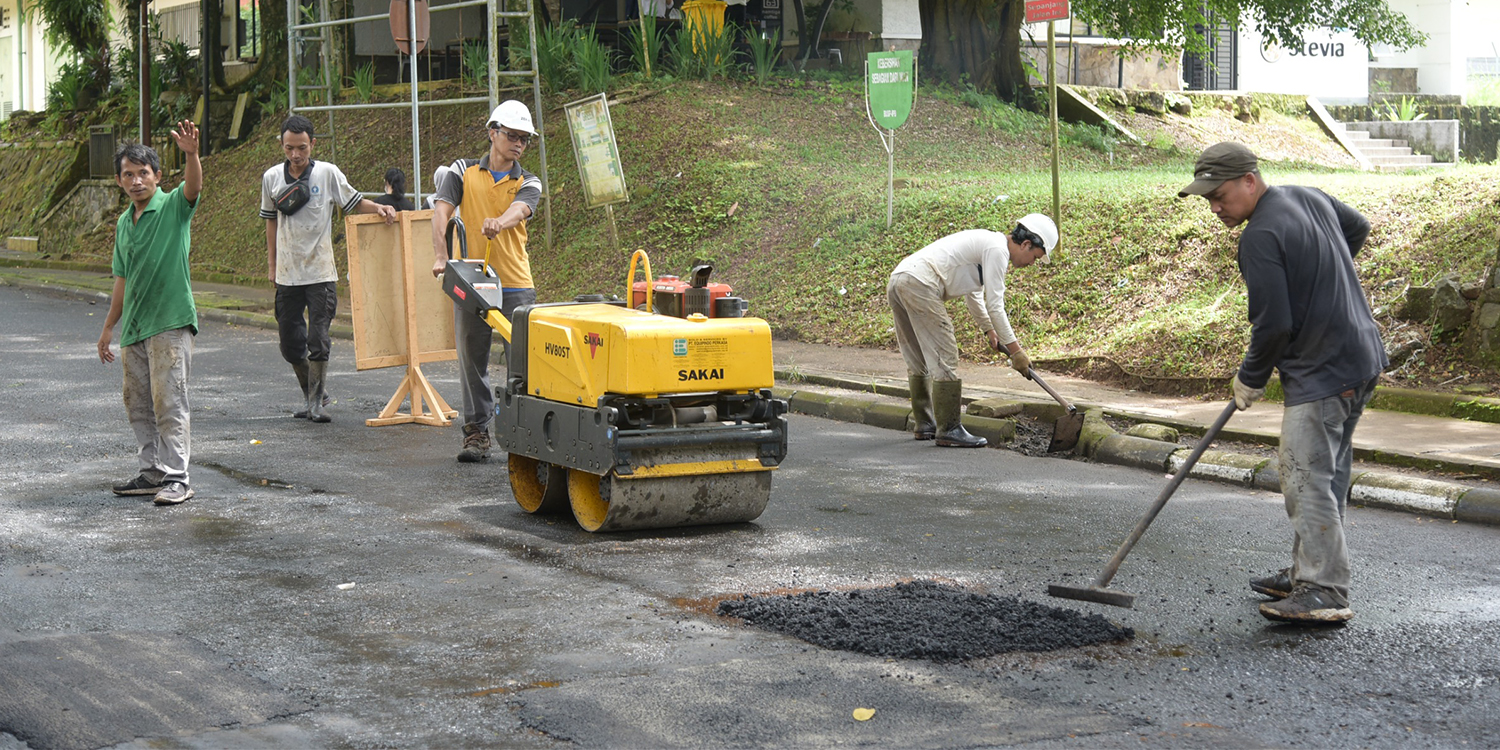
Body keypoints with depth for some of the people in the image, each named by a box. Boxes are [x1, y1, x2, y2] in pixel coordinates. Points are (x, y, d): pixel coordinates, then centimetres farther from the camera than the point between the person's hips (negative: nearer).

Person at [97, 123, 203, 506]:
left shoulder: (174, 207, -4)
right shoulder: (123, 223, 15)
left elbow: (194, 186, -26)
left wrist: (191, 154, -46)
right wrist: (108, 327, 23)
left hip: (170, 322, -7)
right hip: (133, 327, 8)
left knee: (170, 402, -9)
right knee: (138, 403, 12)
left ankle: (177, 478, -6)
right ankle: (152, 472, 21)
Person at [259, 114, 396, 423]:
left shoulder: (327, 173, -3)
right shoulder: (271, 178, 4)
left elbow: (354, 203, 6)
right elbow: (271, 221, 16)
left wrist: (379, 208, -15)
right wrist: (271, 264, 14)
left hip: (320, 272, -3)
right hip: (287, 274, 3)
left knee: (318, 341, -9)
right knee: (290, 344, 7)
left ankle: (316, 403, 1)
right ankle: (312, 394, 26)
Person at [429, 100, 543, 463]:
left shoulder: (528, 184, 8)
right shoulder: (462, 172, 8)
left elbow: (518, 210, -15)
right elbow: (441, 213, -5)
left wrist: (499, 222, -40)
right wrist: (441, 256, -22)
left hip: (516, 285, 0)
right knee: (472, 360, 4)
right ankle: (477, 433, 13)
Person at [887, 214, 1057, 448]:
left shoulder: (987, 242, 26)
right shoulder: (997, 249, -4)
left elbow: (973, 293, 41)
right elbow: (995, 305, -8)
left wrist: (988, 330, 51)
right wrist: (1016, 350, -3)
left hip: (897, 282, 11)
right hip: (919, 283, -11)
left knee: (919, 361, 18)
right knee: (944, 358, -6)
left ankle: (924, 425, 27)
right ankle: (949, 431, -3)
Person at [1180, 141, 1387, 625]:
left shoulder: (1260, 236, -19)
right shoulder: (1312, 198, 10)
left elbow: (1273, 324, -21)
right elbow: (1358, 227, 30)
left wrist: (1250, 380, -5)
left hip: (1321, 371, -10)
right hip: (1361, 357, 10)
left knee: (1307, 476, -9)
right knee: (1327, 473, 16)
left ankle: (1324, 593, -10)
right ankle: (1309, 573, 24)